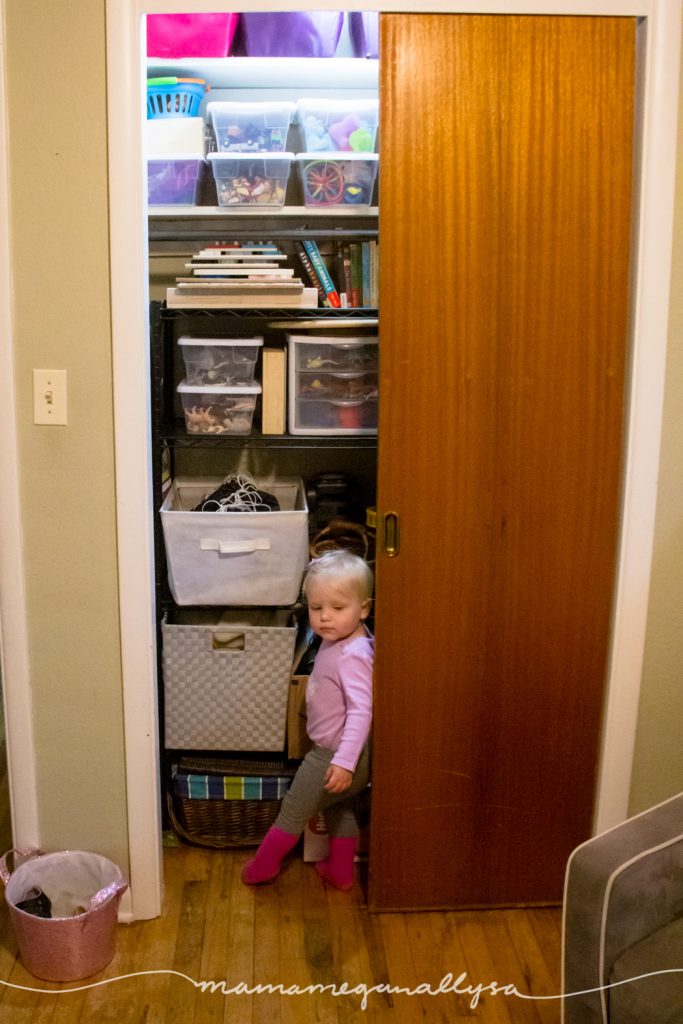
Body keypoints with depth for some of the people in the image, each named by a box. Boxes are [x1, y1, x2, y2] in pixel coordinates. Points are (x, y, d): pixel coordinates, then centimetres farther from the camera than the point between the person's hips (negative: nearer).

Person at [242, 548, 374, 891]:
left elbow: (361, 710, -34)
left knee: (293, 811, 12)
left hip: (333, 756, -9)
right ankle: (341, 872, 42)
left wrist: (344, 762, -37)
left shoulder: (352, 656, -29)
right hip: (335, 752, 9)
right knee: (339, 810, 26)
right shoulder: (339, 641, -1)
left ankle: (263, 866, 31)